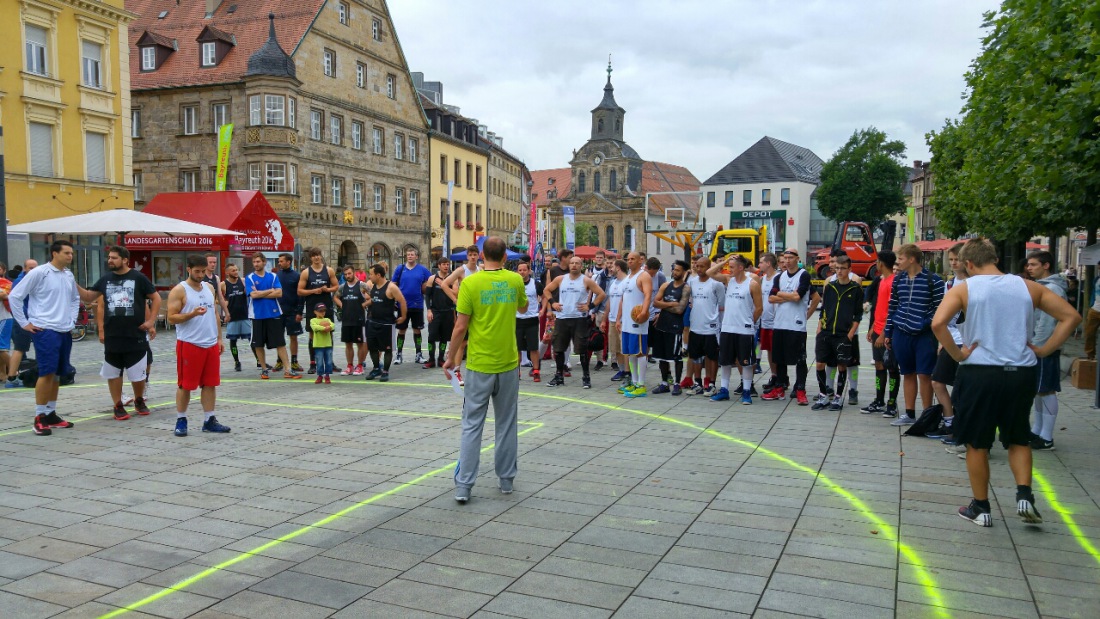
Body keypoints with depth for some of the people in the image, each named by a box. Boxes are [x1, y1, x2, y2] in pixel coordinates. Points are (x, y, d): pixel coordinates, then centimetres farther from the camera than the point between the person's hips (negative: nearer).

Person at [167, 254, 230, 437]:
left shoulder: (209, 288, 12)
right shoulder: (179, 290, -7)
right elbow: (171, 318, -11)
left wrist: (219, 338, 13)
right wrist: (192, 314, -25)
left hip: (211, 344, 6)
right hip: (189, 344, -6)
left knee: (210, 383, 7)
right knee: (185, 384, 2)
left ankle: (209, 420, 14)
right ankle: (181, 420, 14)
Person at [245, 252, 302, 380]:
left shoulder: (273, 276, 5)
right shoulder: (249, 278, 0)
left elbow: (279, 293, -7)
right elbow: (253, 294, -13)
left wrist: (260, 294, -11)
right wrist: (270, 290, -6)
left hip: (274, 314, 1)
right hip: (257, 315, 0)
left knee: (280, 342, 1)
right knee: (258, 344, 6)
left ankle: (287, 370, 3)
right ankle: (264, 369, 20)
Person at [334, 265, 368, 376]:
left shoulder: (362, 285, -6)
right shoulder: (342, 287, 9)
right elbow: (336, 297, 24)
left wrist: (364, 304, -12)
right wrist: (341, 305, 8)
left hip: (359, 319, -5)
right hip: (346, 319, 5)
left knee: (360, 343, 2)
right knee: (348, 343, 9)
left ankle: (359, 366, 11)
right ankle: (350, 366, 18)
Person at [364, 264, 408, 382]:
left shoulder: (391, 287, -16)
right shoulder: (372, 286, 6)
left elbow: (402, 301, -14)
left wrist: (403, 317, -10)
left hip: (387, 323, -7)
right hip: (373, 322, 7)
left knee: (387, 348, 2)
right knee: (372, 347, 11)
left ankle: (385, 372, 13)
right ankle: (376, 369, 27)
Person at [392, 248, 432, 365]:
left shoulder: (423, 270, 1)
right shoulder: (400, 268, 2)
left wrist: (425, 288, -10)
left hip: (417, 304, 0)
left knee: (417, 330, 9)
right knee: (401, 330, 8)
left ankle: (419, 354, 19)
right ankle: (399, 354, 17)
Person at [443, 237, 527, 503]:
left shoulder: (470, 283, -10)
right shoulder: (515, 280, -1)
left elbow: (460, 327, -10)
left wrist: (451, 358, 2)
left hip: (479, 366, -2)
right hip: (508, 364, 2)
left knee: (472, 425, 5)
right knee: (506, 424, 14)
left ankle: (463, 486, 4)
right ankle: (506, 480, 22)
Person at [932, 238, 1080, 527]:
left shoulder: (964, 289, -6)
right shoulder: (1027, 287, 5)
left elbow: (938, 323, -22)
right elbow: (1071, 316, 5)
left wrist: (956, 354, -10)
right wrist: (1043, 350, 5)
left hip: (979, 373, -3)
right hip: (1021, 373, 3)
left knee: (977, 444, 11)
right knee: (1018, 439, 22)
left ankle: (980, 508, 19)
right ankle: (1024, 495, 7)